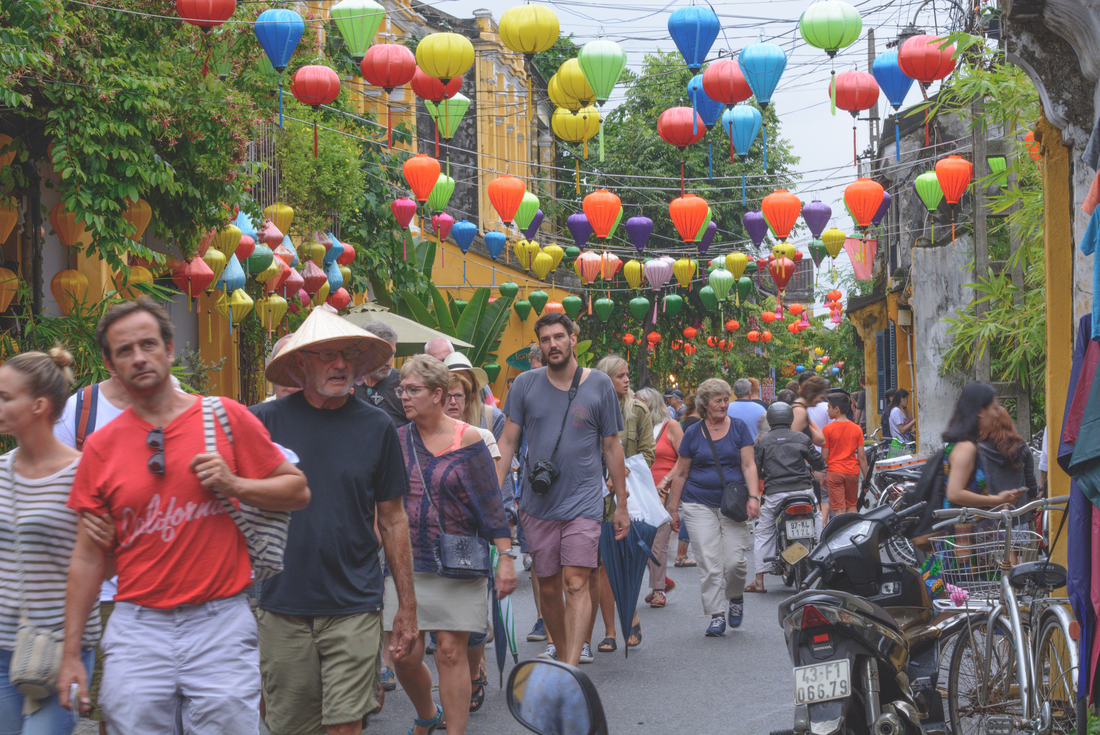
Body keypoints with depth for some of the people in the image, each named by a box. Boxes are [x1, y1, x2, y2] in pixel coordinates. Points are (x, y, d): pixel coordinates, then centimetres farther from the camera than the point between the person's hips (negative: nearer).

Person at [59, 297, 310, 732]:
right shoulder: (101, 447, 4)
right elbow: (88, 556, 7)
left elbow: (297, 491, 6)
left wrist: (234, 485, -11)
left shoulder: (226, 418, 0)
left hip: (221, 626, -1)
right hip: (137, 628, 1)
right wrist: (71, 654, 6)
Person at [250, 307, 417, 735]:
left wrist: (407, 605, 9)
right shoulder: (265, 421, -1)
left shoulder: (376, 426, 3)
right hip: (282, 607, 0)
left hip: (355, 607, 0)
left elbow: (393, 520, 9)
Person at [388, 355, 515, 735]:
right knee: (404, 654, 1)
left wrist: (506, 556, -8)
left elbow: (491, 503, -3)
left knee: (451, 653, -3)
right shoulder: (397, 440, 6)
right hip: (407, 564, 3)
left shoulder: (468, 440, -4)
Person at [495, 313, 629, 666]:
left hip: (584, 501, -2)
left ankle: (570, 669, -20)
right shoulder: (526, 384, 4)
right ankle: (559, 647, 30)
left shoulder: (599, 385, 2)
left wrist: (621, 504, 9)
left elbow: (611, 446, 8)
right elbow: (507, 441, 6)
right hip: (538, 503, 2)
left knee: (575, 583, -14)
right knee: (548, 588, 9)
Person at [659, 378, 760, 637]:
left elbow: (748, 465, 3)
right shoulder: (693, 433, 6)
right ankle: (717, 614, 1)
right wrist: (673, 509, 9)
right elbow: (680, 473, 11)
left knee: (735, 560, -7)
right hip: (700, 505, 0)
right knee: (709, 564, -6)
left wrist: (753, 496, -11)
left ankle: (735, 597, 22)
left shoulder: (739, 428, 5)